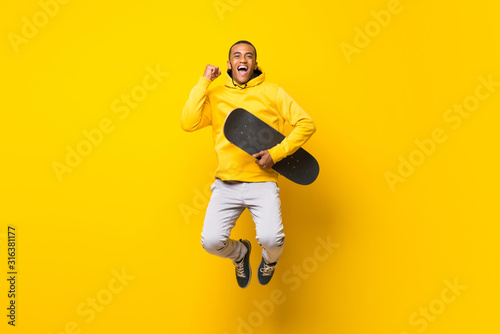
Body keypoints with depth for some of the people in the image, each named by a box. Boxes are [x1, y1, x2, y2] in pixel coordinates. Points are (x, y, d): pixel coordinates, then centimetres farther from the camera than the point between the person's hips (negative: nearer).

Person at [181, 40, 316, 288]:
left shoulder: (272, 92, 7)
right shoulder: (215, 96, 10)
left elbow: (306, 124, 2)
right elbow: (188, 123, -6)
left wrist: (276, 153, -9)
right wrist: (204, 82, -3)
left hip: (263, 183, -1)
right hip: (226, 184, 2)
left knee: (271, 238, -22)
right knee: (211, 241, -15)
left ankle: (270, 258, 20)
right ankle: (239, 252, 24)